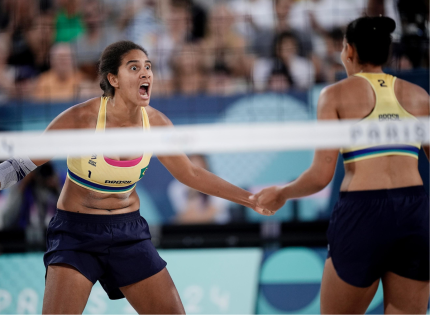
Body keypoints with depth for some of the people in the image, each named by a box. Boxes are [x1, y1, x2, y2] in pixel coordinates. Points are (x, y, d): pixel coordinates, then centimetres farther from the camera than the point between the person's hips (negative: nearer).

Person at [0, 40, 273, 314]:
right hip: (77, 232, -5)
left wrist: (249, 199, 7)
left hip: (129, 233, 5)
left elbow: (190, 174, 9)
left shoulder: (156, 124, -6)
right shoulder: (81, 118, -19)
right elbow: (22, 164, -11)